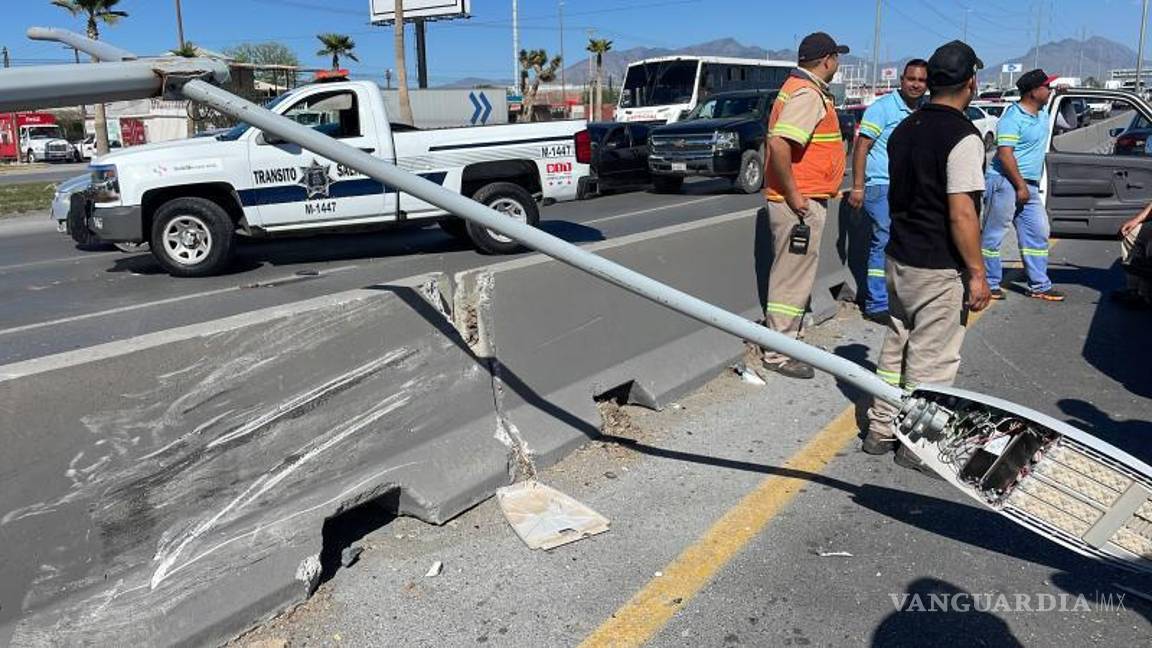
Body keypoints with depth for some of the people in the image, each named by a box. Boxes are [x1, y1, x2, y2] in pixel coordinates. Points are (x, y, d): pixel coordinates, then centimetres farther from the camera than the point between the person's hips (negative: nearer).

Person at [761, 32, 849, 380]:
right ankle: (779, 354, 5)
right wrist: (793, 195, -23)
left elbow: (780, 141, 22)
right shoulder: (808, 94, -17)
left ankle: (786, 341, 29)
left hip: (802, 199, 11)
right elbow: (779, 144, -29)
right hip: (800, 203, -11)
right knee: (792, 279, -4)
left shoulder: (802, 87, 16)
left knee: (793, 276, 17)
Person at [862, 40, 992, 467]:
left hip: (899, 259, 8)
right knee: (931, 358, 4)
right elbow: (961, 213, -20)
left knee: (896, 347, 17)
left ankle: (881, 430, 24)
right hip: (940, 270, -7)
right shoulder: (962, 136, -16)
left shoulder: (905, 130, 8)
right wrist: (977, 273, -14)